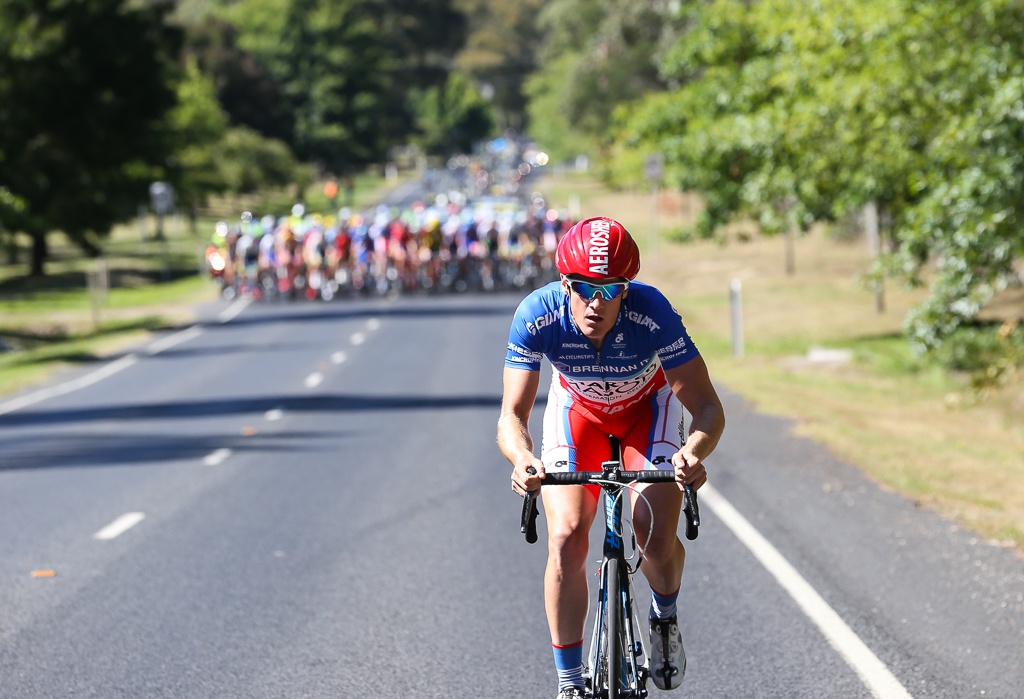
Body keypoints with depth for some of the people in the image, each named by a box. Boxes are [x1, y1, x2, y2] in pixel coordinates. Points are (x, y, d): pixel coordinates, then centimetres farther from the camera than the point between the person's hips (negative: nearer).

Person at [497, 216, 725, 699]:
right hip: (578, 409, 1)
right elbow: (512, 414, -31)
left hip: (649, 407, -1)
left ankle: (664, 617, 17)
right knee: (566, 537, -17)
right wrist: (522, 459, -54)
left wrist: (693, 454, -56)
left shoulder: (652, 313, -37)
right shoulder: (536, 317, -34)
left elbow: (708, 409, -34)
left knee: (656, 537, -19)